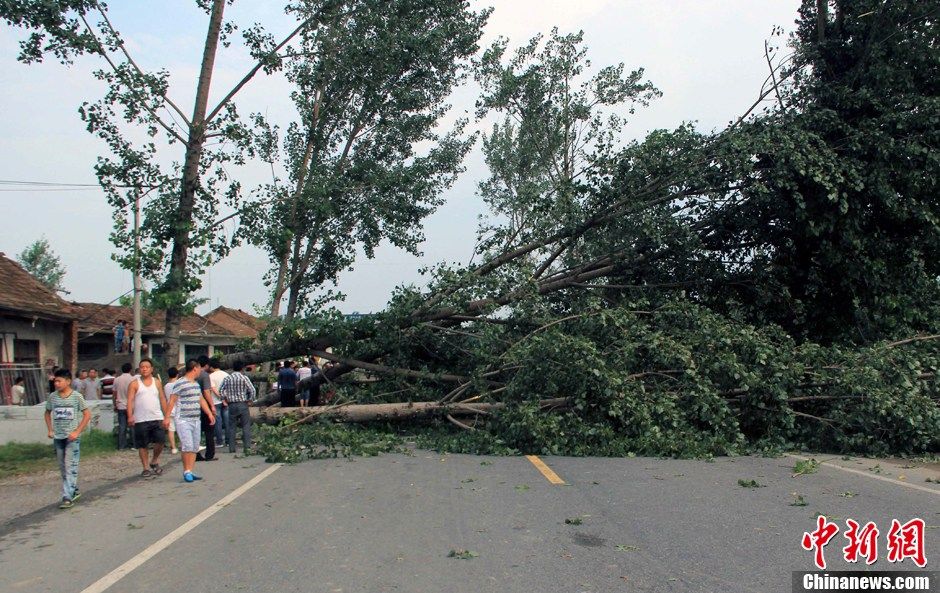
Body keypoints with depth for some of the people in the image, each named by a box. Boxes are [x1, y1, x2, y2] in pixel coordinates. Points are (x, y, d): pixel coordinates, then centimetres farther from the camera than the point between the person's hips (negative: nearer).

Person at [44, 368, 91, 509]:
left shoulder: (76, 396, -8)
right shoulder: (52, 397, 3)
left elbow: (87, 415, -5)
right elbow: (47, 413, 19)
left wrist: (77, 431, -11)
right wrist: (50, 430, 8)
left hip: (72, 438, -5)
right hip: (58, 437, 5)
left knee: (71, 467, -10)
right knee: (63, 467, 13)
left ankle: (68, 497, -11)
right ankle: (75, 491, 29)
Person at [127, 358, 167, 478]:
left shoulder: (157, 382, 11)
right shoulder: (135, 384, 2)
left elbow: (162, 399, 13)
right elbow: (130, 400, -5)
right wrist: (130, 416, -18)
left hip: (157, 418, 2)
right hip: (140, 420, -2)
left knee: (160, 441, -6)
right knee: (142, 445, 3)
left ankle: (154, 462, 17)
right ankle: (146, 468, 14)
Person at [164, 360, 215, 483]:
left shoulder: (196, 384, 17)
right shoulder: (180, 383, -9)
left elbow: (202, 400, 24)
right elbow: (172, 401, -9)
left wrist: (210, 413, 19)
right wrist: (166, 417, -12)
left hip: (196, 420, 8)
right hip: (183, 420, -8)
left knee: (195, 448, 6)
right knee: (187, 446, -13)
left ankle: (190, 472, 12)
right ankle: (186, 471, -2)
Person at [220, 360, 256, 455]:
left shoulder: (227, 378, 2)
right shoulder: (244, 378, -5)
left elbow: (221, 390, 1)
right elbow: (253, 390, -10)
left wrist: (225, 399, 11)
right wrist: (249, 400, 3)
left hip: (232, 405, 3)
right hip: (243, 404, -2)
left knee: (231, 426, 11)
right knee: (246, 426, 0)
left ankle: (231, 448, 12)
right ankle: (247, 447, -5)